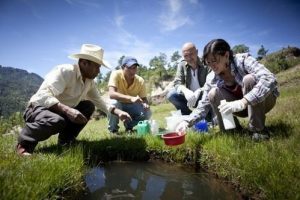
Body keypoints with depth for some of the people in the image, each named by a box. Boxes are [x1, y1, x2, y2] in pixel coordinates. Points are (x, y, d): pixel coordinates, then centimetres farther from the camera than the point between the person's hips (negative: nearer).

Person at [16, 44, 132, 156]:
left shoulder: (89, 81, -1)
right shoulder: (64, 71, -25)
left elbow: (99, 101, 7)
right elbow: (43, 96, -35)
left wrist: (117, 112, -5)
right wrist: (67, 110, -48)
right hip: (40, 108, -8)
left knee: (88, 106, -4)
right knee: (57, 121, -38)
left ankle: (66, 140, 3)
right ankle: (25, 143, -9)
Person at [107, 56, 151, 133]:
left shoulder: (140, 81, -16)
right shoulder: (116, 74, -25)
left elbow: (144, 99, -7)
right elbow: (111, 94, -38)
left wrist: (145, 104, -32)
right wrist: (131, 98, -51)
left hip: (131, 106, 2)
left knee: (147, 113, -22)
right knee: (114, 103, -37)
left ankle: (129, 125, 8)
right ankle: (113, 129, -8)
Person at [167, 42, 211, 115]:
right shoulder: (182, 65, -2)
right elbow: (177, 83, -11)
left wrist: (199, 92, -39)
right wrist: (185, 91, -34)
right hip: (189, 96, 3)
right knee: (171, 94, -22)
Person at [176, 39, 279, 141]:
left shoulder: (243, 60, -24)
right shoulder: (212, 80, -13)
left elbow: (270, 79, -38)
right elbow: (203, 106, -11)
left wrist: (242, 102, -50)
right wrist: (188, 122, -29)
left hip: (264, 100, -3)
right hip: (242, 107, 3)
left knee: (249, 79, -32)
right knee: (213, 93, -21)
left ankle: (258, 129, -18)